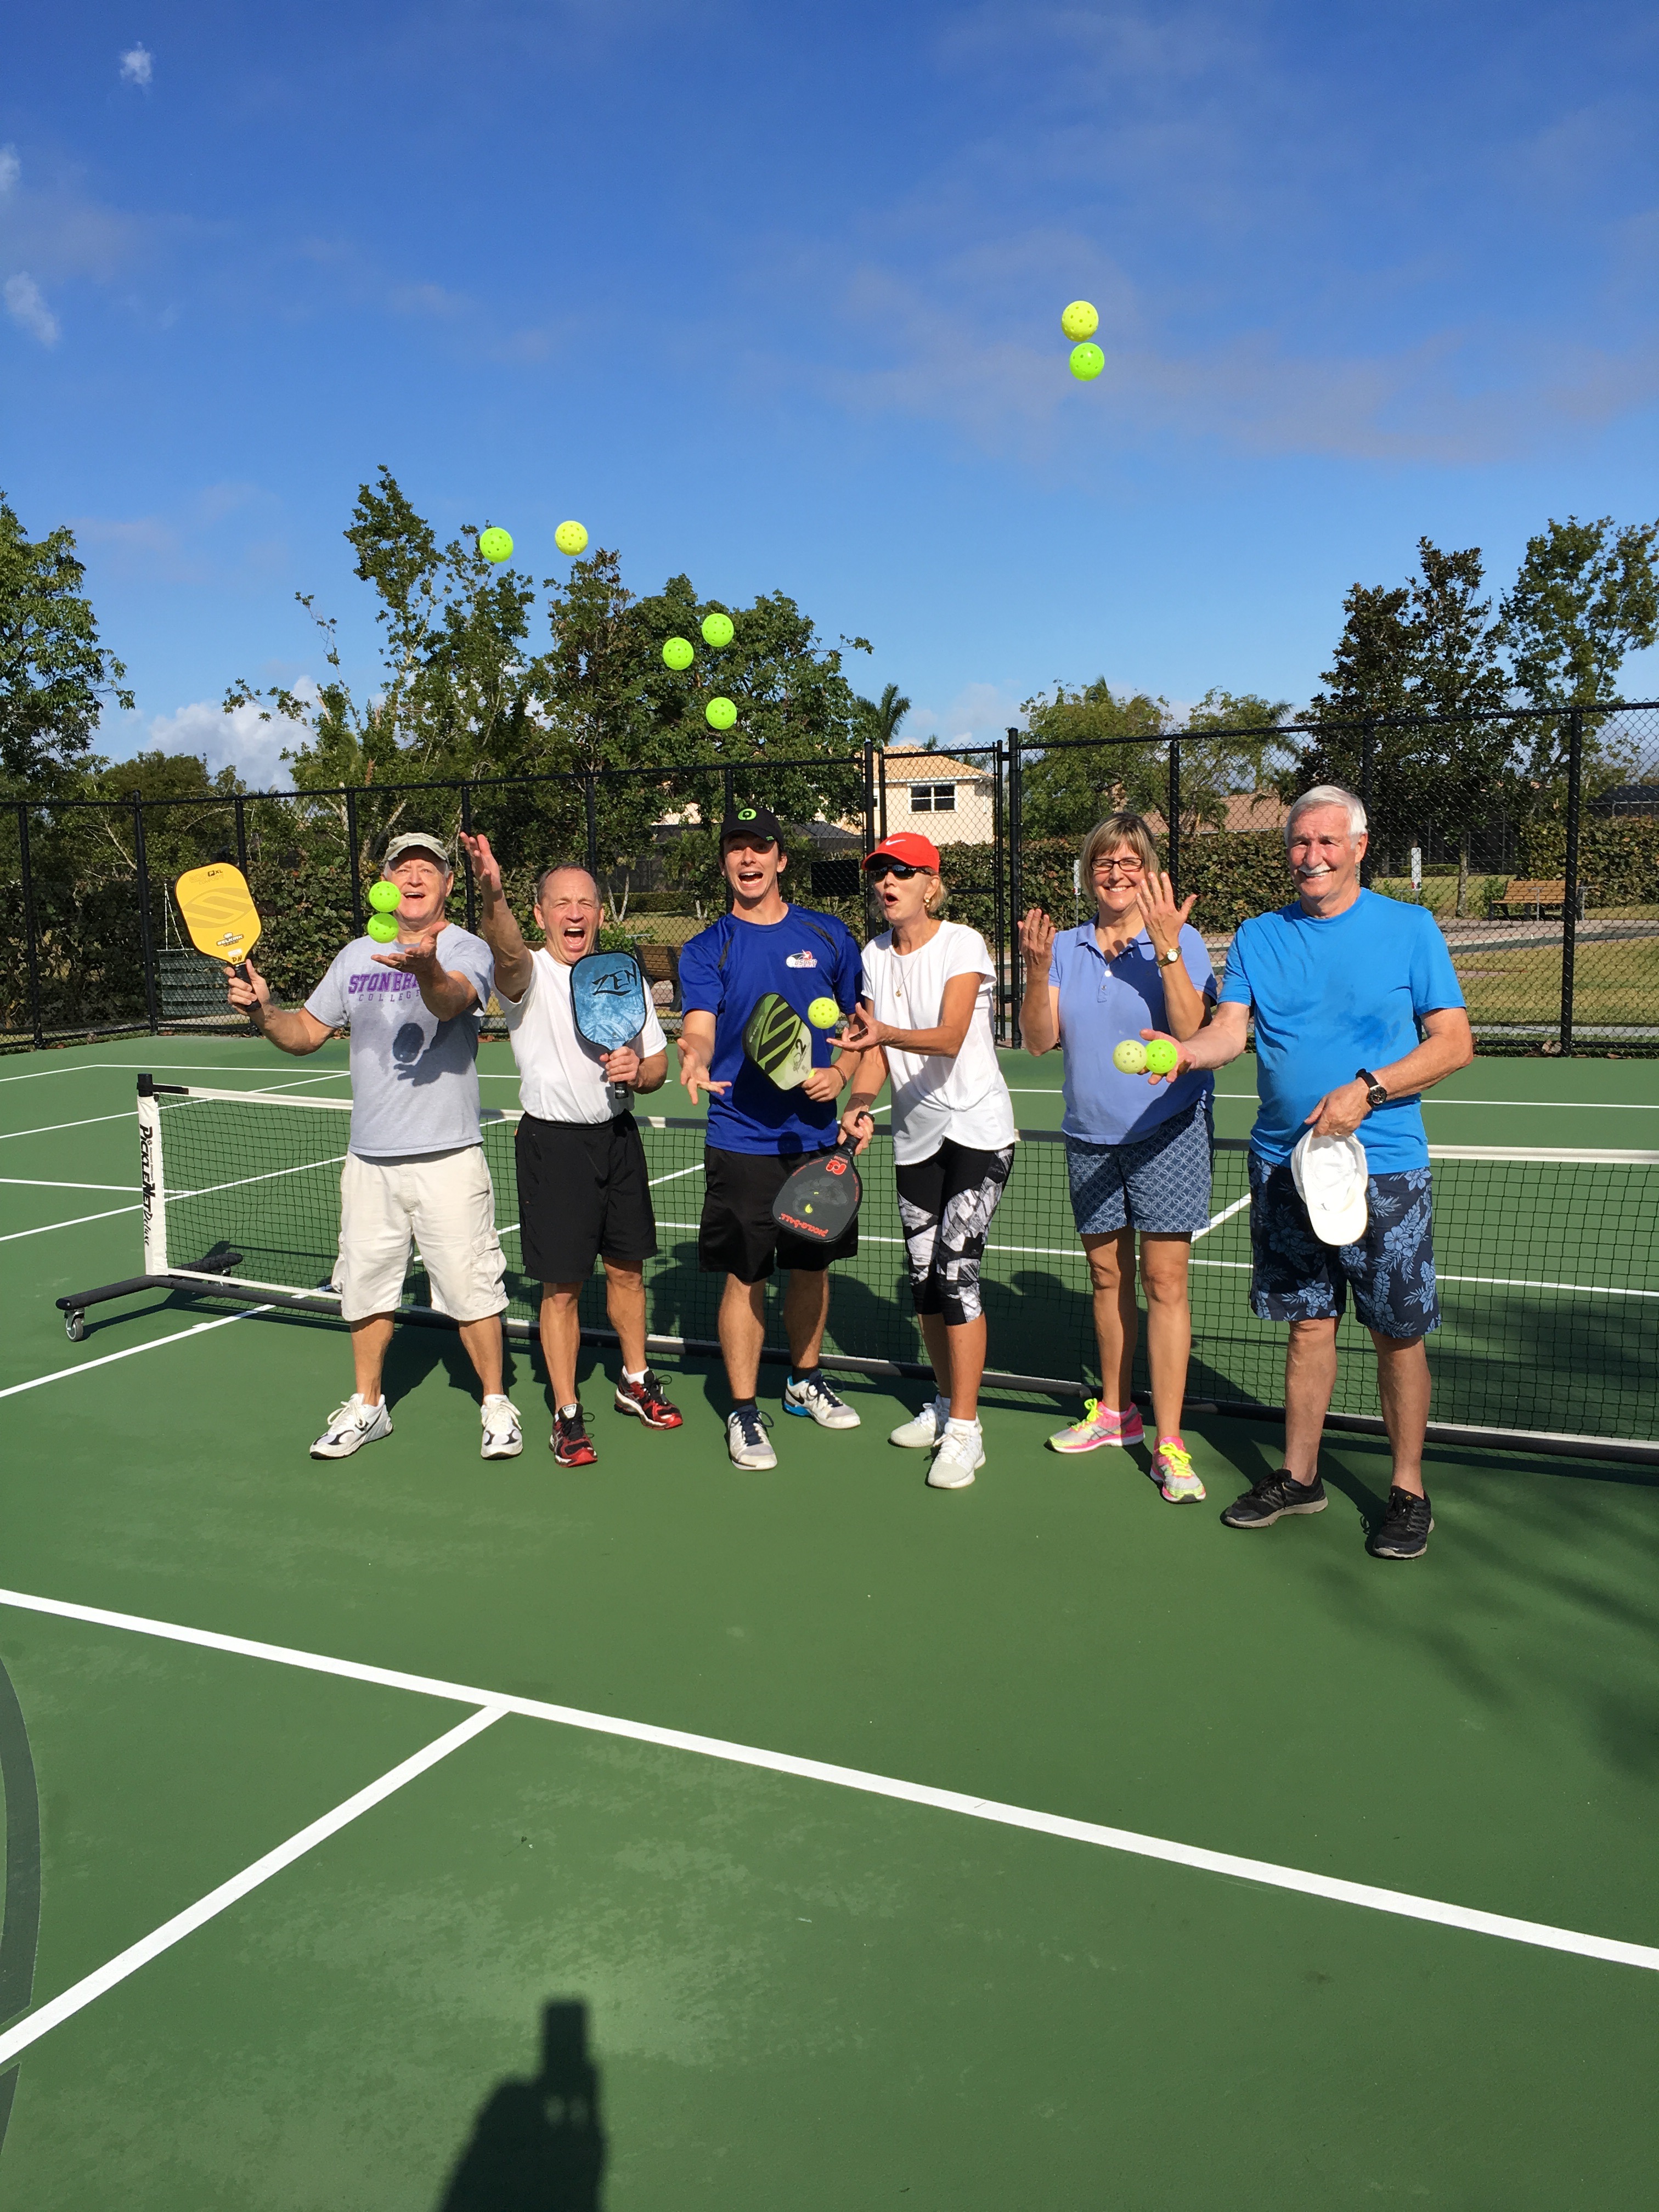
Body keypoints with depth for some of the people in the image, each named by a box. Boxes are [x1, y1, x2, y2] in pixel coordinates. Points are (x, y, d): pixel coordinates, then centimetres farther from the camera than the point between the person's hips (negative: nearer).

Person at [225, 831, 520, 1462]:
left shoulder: (467, 949, -6)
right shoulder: (357, 955, 10)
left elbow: (452, 1001, -29)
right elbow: (306, 1032, 17)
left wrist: (427, 969, -51)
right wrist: (263, 1011, -4)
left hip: (447, 1157, -5)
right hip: (369, 1159, 5)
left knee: (470, 1289, 0)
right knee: (365, 1287, 13)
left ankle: (496, 1404, 18)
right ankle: (367, 1406, 30)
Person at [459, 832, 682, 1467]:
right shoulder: (528, 974, -9)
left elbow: (658, 1064, 11)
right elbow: (506, 950, -35)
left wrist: (637, 1071, -13)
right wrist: (491, 893, -56)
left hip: (617, 1136, 4)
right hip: (553, 1144, -4)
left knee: (626, 1270, 17)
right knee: (562, 1289, 1)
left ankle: (636, 1382, 37)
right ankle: (566, 1414, 15)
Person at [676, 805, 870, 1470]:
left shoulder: (828, 935, 5)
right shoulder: (706, 950, -2)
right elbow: (699, 1027, -17)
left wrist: (841, 1072, -7)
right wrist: (696, 1058, -40)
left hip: (817, 1134, 3)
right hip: (742, 1142, -3)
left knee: (813, 1264, 15)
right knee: (745, 1276, -1)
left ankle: (804, 1382, 37)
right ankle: (744, 1411, 13)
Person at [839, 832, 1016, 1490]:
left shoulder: (962, 943, -12)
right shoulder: (874, 956, 6)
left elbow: (950, 1037, -25)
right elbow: (876, 1048, 4)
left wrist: (887, 1031, -43)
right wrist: (858, 1108, -14)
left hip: (978, 1128, -6)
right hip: (914, 1134, 6)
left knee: (955, 1270, -13)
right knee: (924, 1278, 9)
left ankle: (964, 1432, -5)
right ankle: (945, 1404, 27)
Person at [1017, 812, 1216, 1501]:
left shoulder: (1181, 941, -6)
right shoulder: (1067, 947, 6)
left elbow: (1190, 1031, -20)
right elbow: (1040, 1039, -1)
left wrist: (1167, 947, -27)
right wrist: (1037, 970, -16)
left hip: (1166, 1129, -4)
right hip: (1090, 1136, 4)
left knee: (1163, 1280, -6)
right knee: (1107, 1274, 13)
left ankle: (1168, 1442, 0)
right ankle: (1115, 1409, 30)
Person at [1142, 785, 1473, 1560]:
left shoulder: (1410, 929, -1)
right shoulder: (1258, 937, 8)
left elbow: (1454, 1042, -4)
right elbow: (1230, 1031, -2)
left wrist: (1367, 1090, -16)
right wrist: (1185, 1050, -24)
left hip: (1384, 1168, -3)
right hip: (1283, 1167, 3)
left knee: (1398, 1333, 3)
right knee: (1307, 1324, 12)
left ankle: (1408, 1489, 20)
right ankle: (1298, 1476, 26)